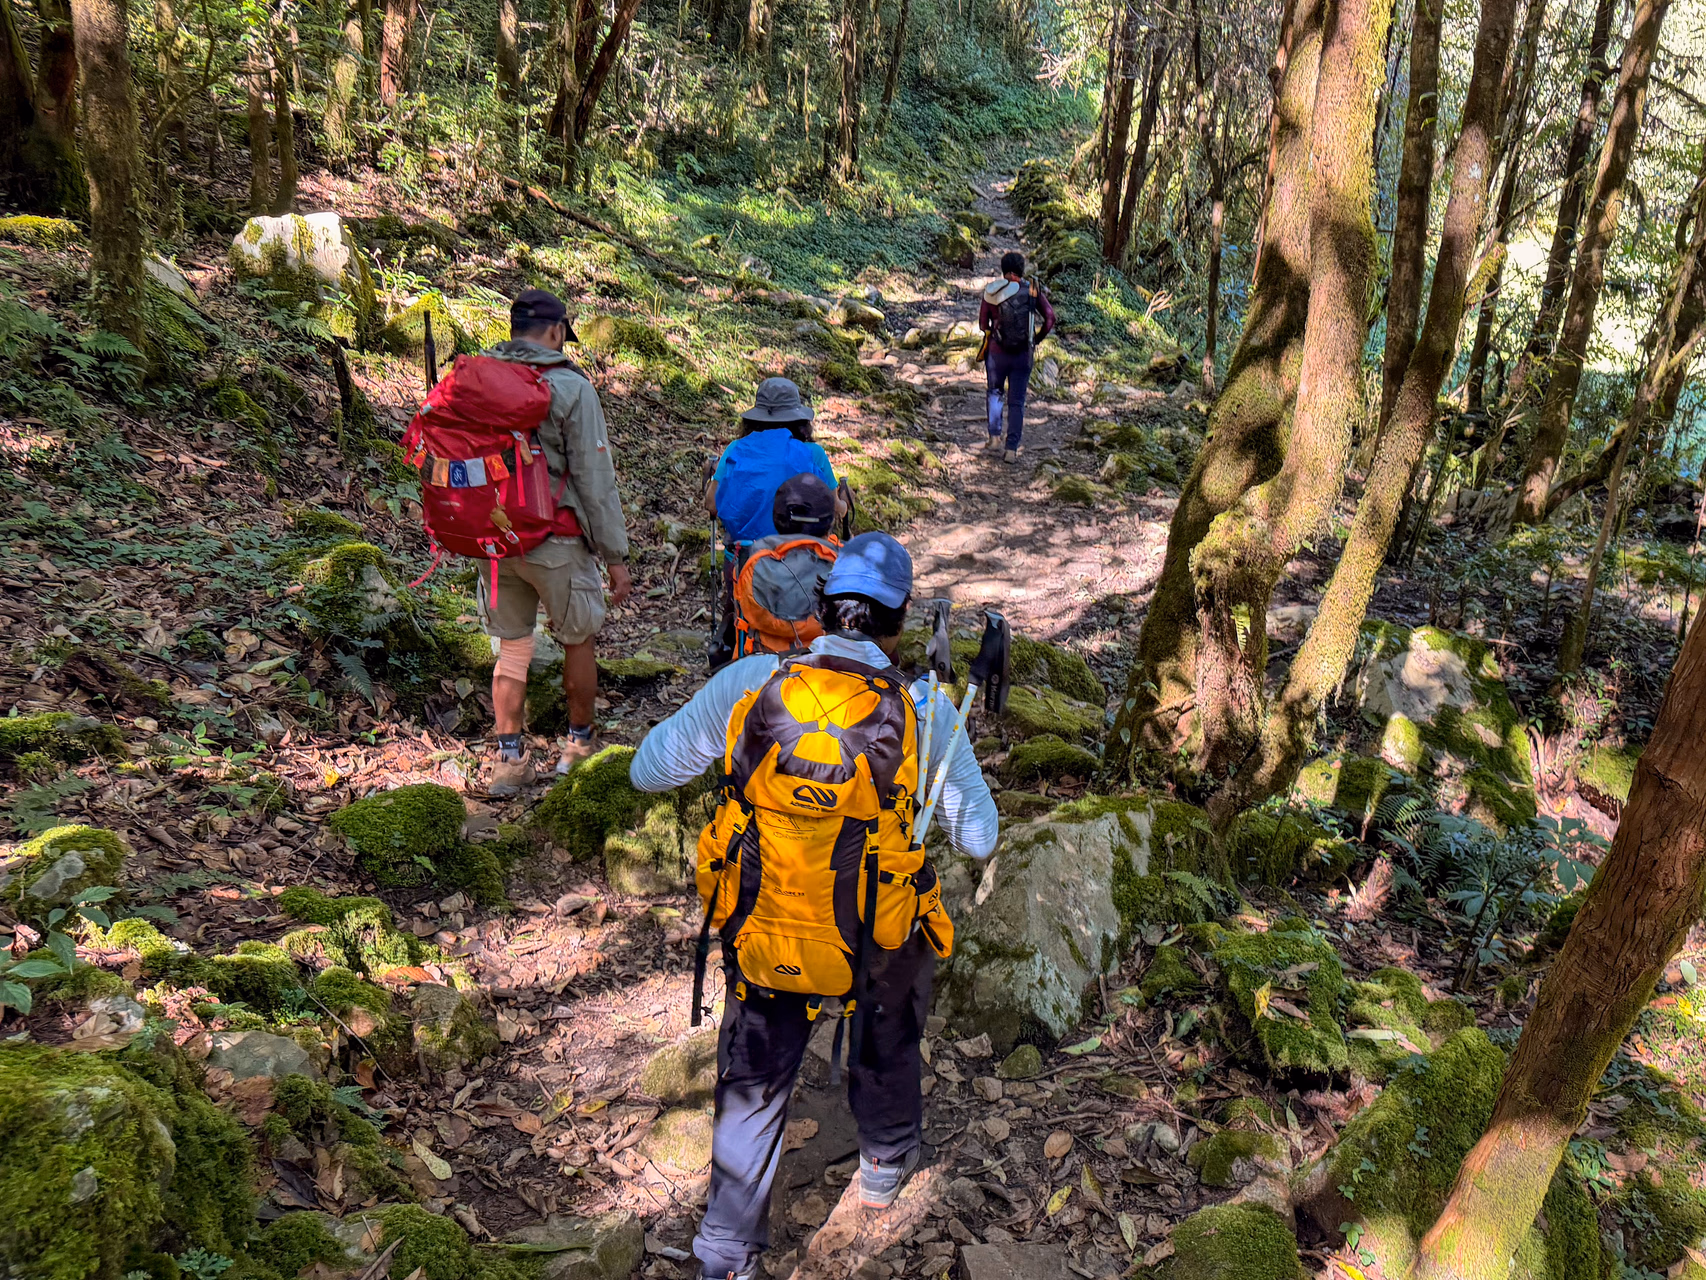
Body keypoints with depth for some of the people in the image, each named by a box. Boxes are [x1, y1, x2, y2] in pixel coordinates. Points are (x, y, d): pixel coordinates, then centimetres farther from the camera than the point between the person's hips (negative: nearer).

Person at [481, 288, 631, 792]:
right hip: (556, 543, -4)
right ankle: (579, 744, 28)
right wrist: (615, 555, -7)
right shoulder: (571, 388, -11)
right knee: (578, 641, 15)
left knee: (511, 647, 14)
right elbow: (595, 478, -12)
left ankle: (509, 761, 14)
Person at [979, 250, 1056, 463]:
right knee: (1016, 402, 6)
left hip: (997, 352, 0)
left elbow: (983, 323, 0)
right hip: (1023, 354, 0)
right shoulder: (1033, 290, -1)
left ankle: (994, 436, 14)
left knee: (995, 392, 23)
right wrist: (1037, 338, 7)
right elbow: (1050, 317, -7)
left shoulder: (992, 291, -2)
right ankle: (1012, 449, 4)